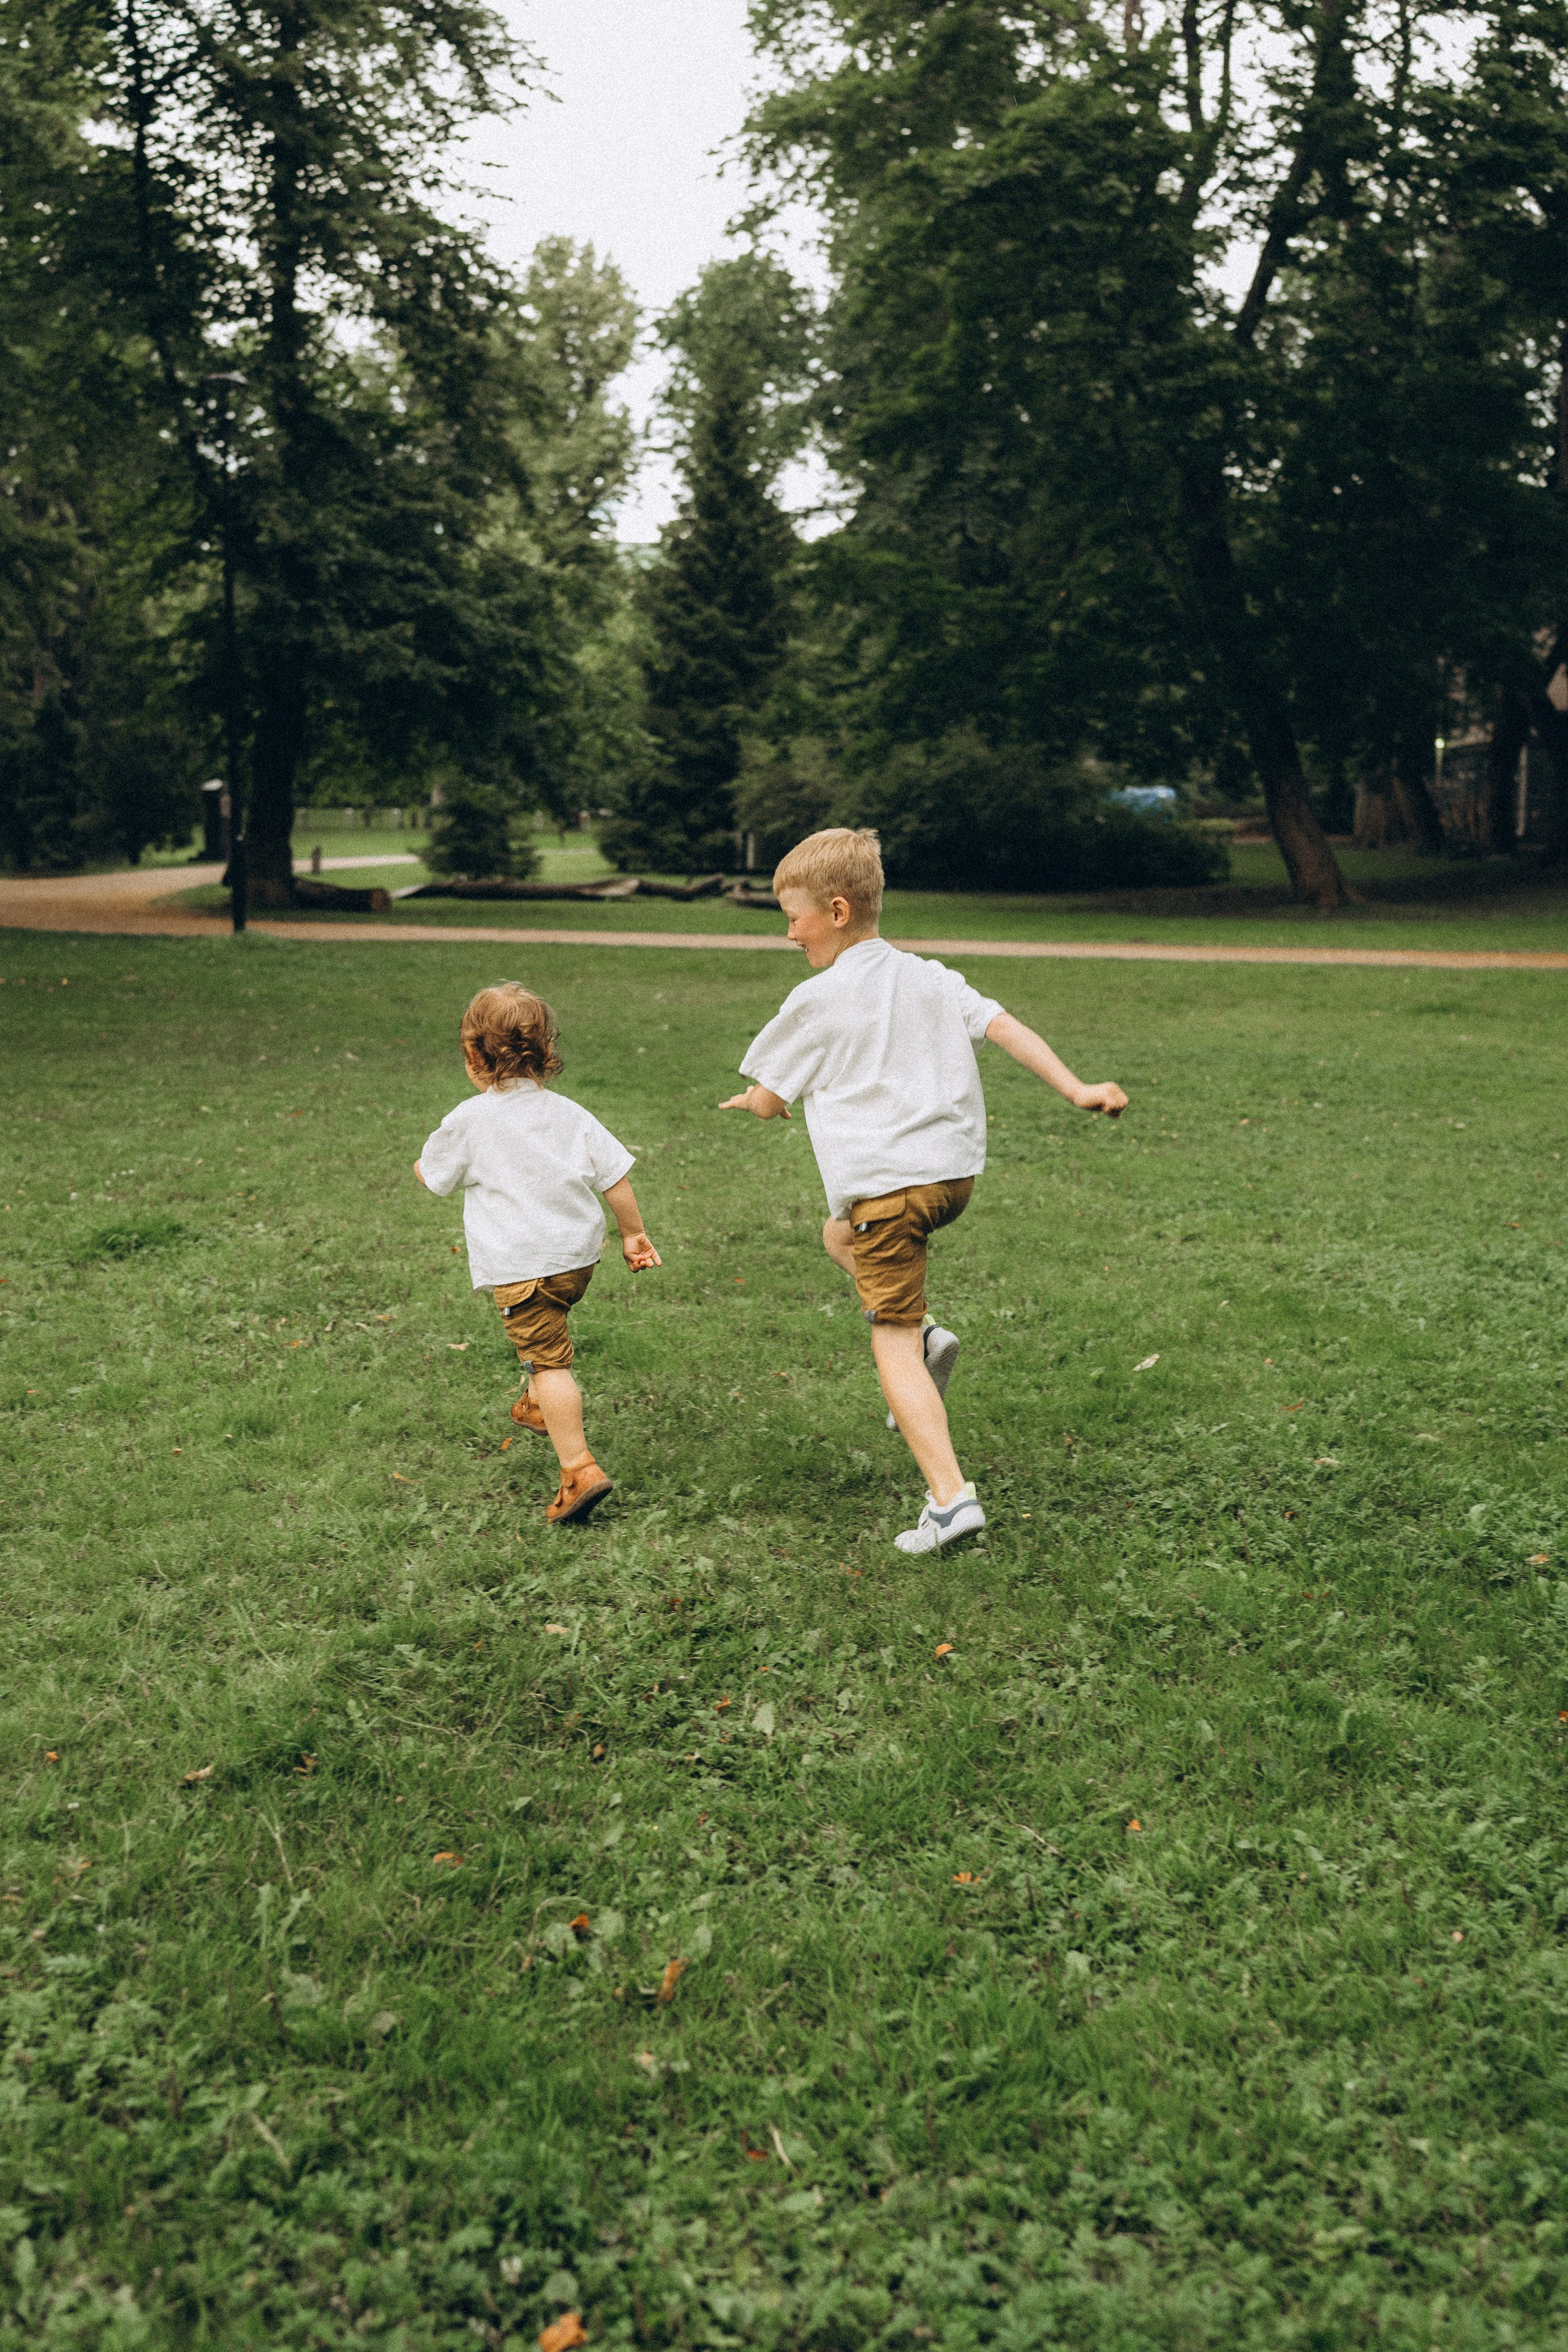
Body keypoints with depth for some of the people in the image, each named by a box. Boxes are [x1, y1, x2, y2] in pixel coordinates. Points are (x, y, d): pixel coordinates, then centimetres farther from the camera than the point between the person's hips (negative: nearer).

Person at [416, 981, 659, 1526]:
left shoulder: (468, 1122, -7)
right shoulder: (569, 1113, 4)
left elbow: (433, 1176, 9)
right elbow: (615, 1177, 6)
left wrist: (422, 1164, 33)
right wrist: (633, 1234, 18)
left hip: (520, 1266, -6)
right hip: (579, 1255, 6)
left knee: (548, 1359, -8)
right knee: (547, 1333, 32)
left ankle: (579, 1469, -16)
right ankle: (537, 1407, 55)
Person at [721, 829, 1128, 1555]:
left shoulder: (817, 1001, -5)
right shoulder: (931, 979, 11)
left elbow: (768, 1101, 2)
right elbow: (1006, 1028, 2)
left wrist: (750, 1100, 25)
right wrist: (1077, 1090, 1)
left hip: (884, 1182, -7)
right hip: (955, 1172, 7)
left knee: (893, 1346, -3)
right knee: (838, 1234, 33)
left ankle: (950, 1497, -12)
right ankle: (925, 1334, 13)